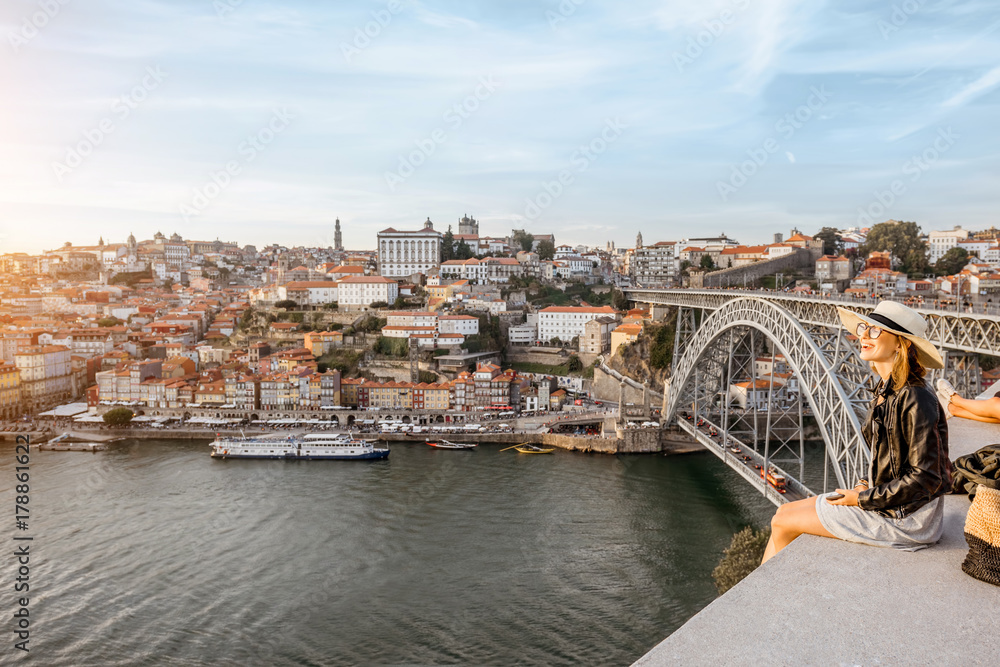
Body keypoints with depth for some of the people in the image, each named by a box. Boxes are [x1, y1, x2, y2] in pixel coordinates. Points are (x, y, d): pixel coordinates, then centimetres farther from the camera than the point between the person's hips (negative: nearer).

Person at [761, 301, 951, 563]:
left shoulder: (915, 400, -23)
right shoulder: (886, 392, 5)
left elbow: (925, 478, -23)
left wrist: (864, 499, -17)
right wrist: (865, 486, 2)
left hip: (904, 519, -8)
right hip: (884, 499, 8)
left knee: (782, 522, -2)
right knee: (785, 511, 9)